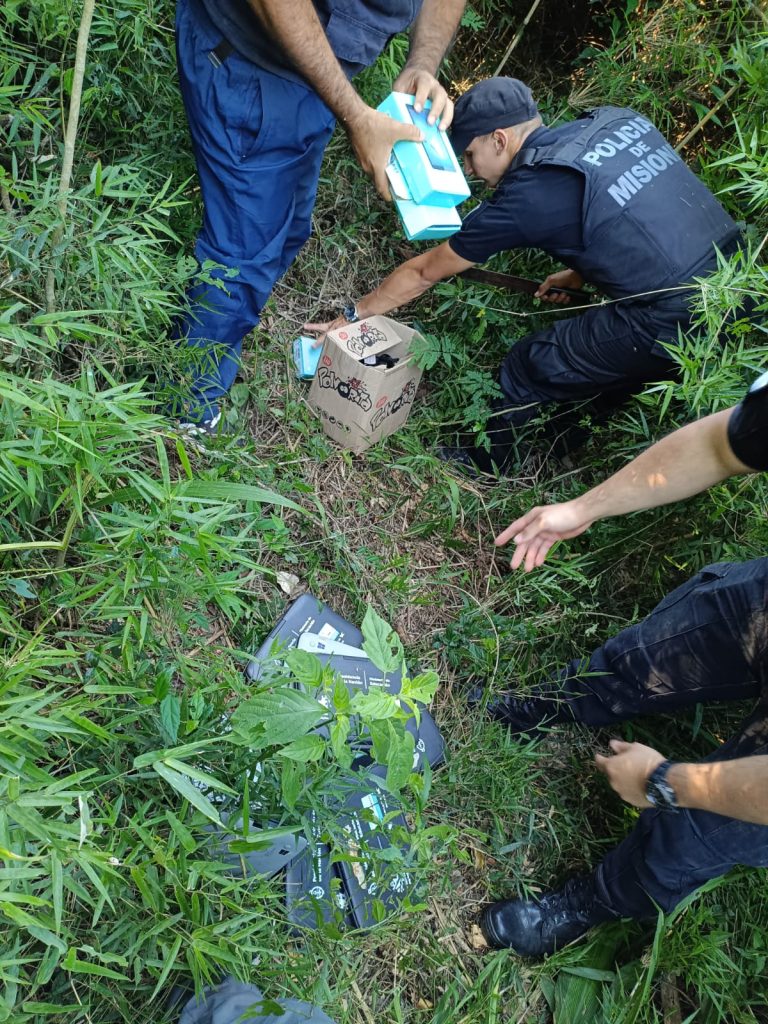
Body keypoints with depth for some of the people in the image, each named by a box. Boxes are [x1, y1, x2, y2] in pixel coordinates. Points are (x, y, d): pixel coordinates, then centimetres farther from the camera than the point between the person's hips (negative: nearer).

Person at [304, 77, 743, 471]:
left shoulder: (525, 196, -9)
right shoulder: (619, 121, 10)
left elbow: (424, 273, 2)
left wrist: (354, 316, 14)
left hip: (675, 326, -8)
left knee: (530, 369, 7)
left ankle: (480, 466, 27)